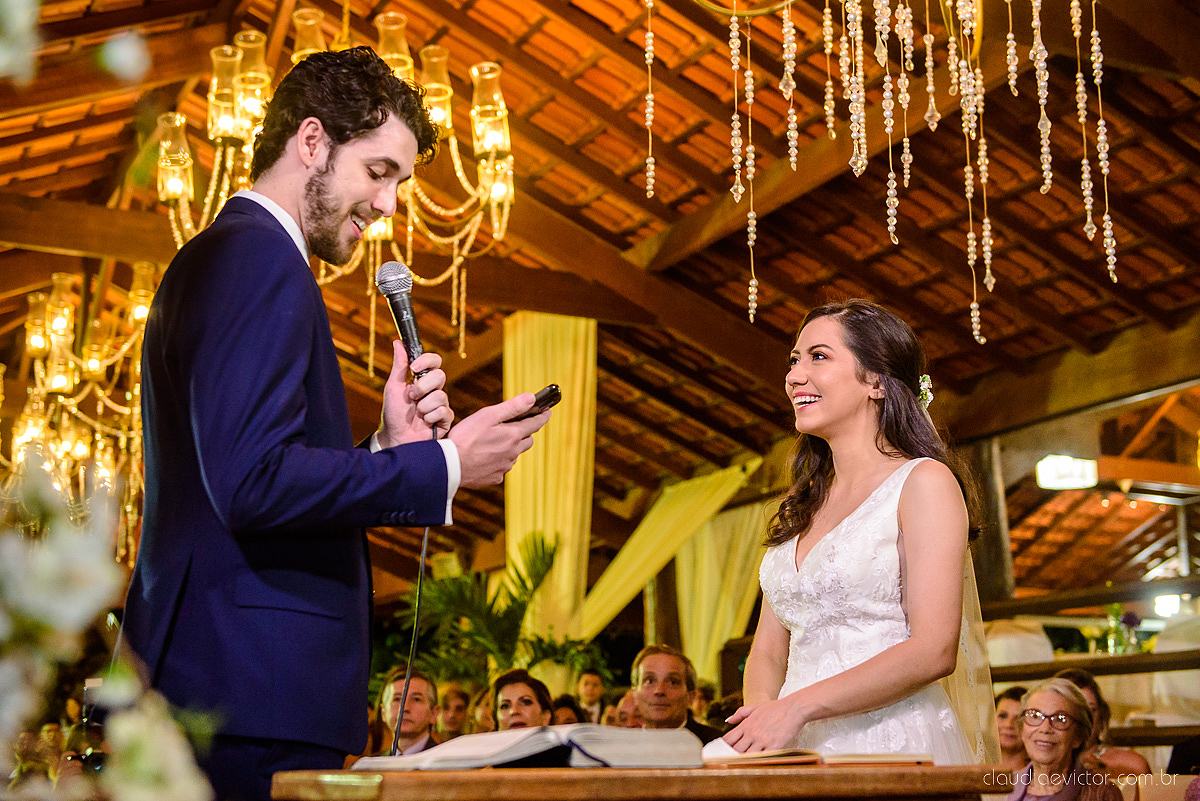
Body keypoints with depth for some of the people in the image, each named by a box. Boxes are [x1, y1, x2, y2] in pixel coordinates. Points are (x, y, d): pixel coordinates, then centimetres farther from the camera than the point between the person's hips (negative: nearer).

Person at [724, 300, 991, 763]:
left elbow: (934, 652, -11)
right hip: (802, 750, 5)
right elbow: (768, 651, 14)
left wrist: (797, 707, -15)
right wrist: (762, 712, -7)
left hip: (891, 744, -5)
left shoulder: (924, 481, -2)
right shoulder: (801, 505, 17)